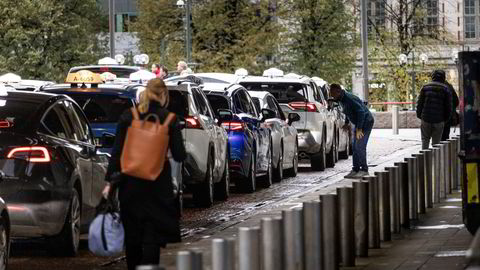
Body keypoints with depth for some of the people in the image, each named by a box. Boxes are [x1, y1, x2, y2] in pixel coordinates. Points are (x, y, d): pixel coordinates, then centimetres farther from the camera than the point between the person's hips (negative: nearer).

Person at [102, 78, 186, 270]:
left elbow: (117, 152, -2)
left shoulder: (127, 117, 1)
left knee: (132, 233, 14)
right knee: (152, 236, -2)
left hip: (130, 183, 2)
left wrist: (109, 180, -1)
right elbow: (179, 155, -5)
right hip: (158, 185, -2)